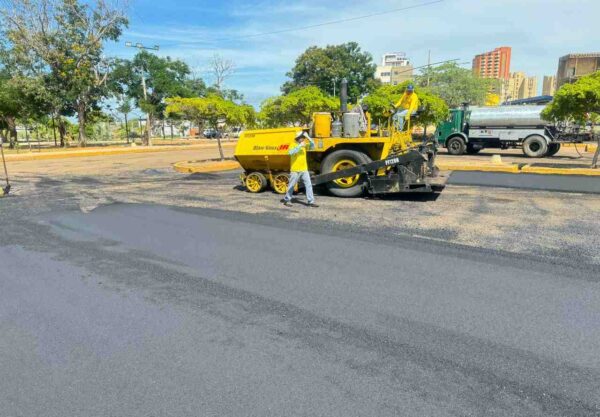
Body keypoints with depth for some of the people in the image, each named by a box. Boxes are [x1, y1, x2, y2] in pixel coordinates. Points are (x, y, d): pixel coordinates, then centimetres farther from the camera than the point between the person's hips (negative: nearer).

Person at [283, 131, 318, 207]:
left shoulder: (304, 145, 11)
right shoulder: (293, 144, -6)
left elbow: (312, 146, 4)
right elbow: (291, 152, -24)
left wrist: (308, 138, -8)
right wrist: (300, 146, -27)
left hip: (304, 169, 5)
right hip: (295, 170, -5)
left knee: (309, 185, -1)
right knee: (291, 186, 5)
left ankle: (311, 202, 2)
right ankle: (287, 200, 20)